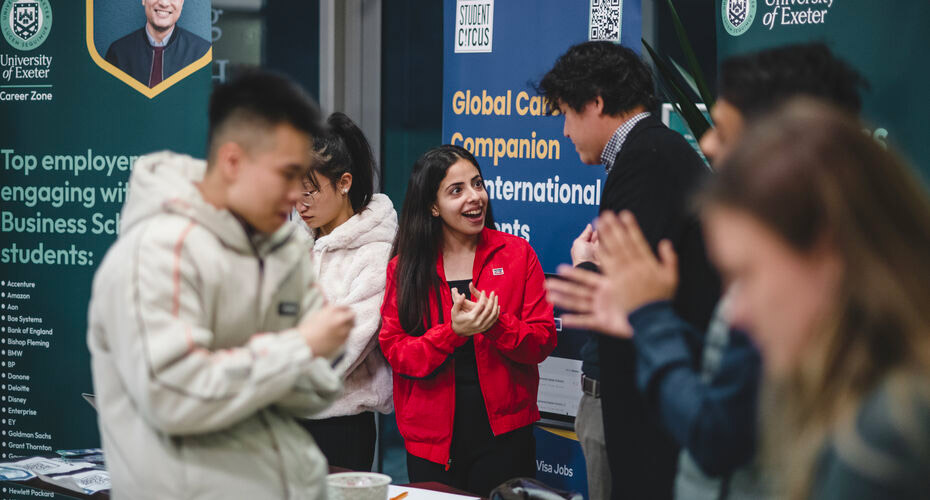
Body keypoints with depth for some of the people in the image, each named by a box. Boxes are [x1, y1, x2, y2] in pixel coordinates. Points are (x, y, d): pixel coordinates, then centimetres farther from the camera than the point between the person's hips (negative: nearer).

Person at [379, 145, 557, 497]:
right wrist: (452, 332, -20)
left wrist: (496, 323, -20)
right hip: (431, 440, 1)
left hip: (503, 434, 0)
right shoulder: (404, 267, 3)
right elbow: (395, 352, -5)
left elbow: (542, 342, -2)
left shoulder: (516, 254, 2)